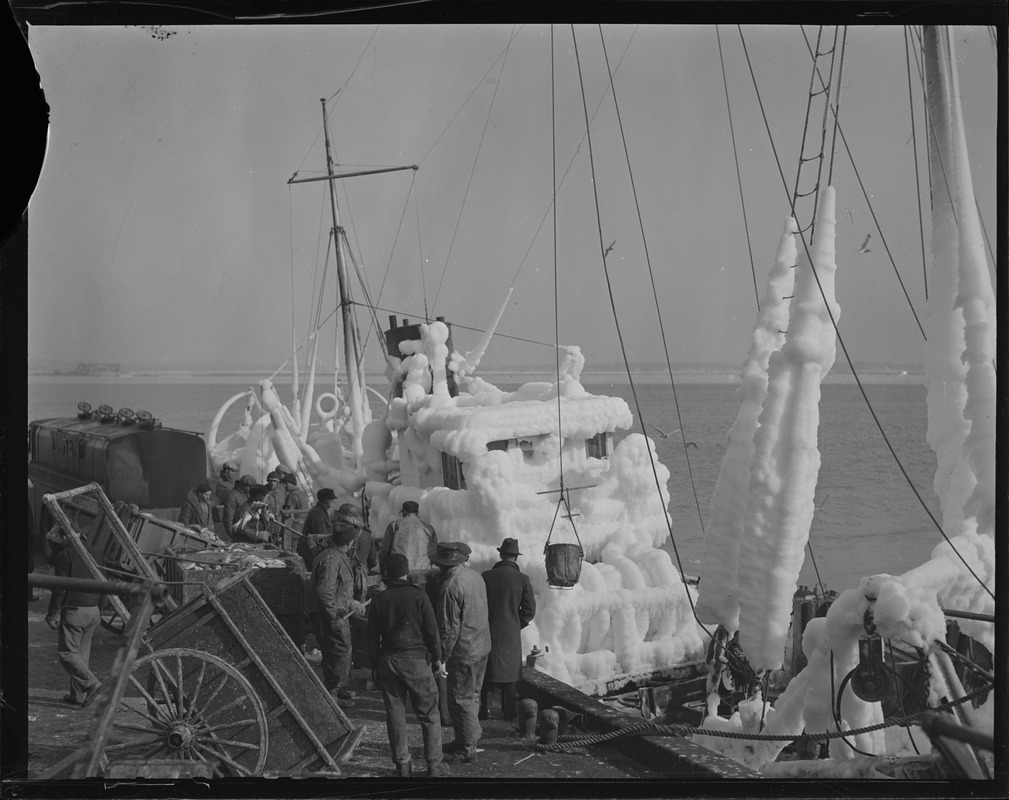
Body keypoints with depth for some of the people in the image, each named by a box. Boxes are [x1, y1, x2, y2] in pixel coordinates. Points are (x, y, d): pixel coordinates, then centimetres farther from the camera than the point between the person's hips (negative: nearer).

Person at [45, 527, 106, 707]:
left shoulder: (65, 554, -11)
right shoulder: (96, 553, 10)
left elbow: (59, 587, -13)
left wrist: (53, 614, -6)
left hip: (73, 610, -7)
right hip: (93, 611, 7)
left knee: (67, 653, -1)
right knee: (83, 652, 13)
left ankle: (91, 682, -18)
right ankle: (78, 694, 14)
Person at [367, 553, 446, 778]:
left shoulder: (379, 600, 2)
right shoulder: (418, 596, -6)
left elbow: (372, 637, 5)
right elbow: (431, 631, -6)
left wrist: (375, 665, 13)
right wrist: (438, 659, 4)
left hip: (388, 661, 3)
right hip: (416, 660, -3)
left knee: (395, 714, 9)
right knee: (429, 714, 5)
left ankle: (402, 765, 11)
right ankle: (434, 765, 5)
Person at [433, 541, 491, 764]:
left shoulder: (450, 587, -22)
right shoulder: (475, 576, 5)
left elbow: (449, 629, -21)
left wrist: (442, 657, -13)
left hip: (463, 652, -9)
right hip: (483, 646, 9)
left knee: (461, 701, 1)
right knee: (472, 696, 19)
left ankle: (467, 750, 7)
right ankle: (468, 739, 31)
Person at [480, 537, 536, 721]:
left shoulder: (486, 576, -5)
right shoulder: (522, 580, -7)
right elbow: (529, 610, -4)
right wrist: (517, 624, 11)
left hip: (488, 631, 0)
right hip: (511, 634, 0)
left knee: (486, 670, 9)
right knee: (509, 670, 9)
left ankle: (485, 709, 8)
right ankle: (508, 711, 10)